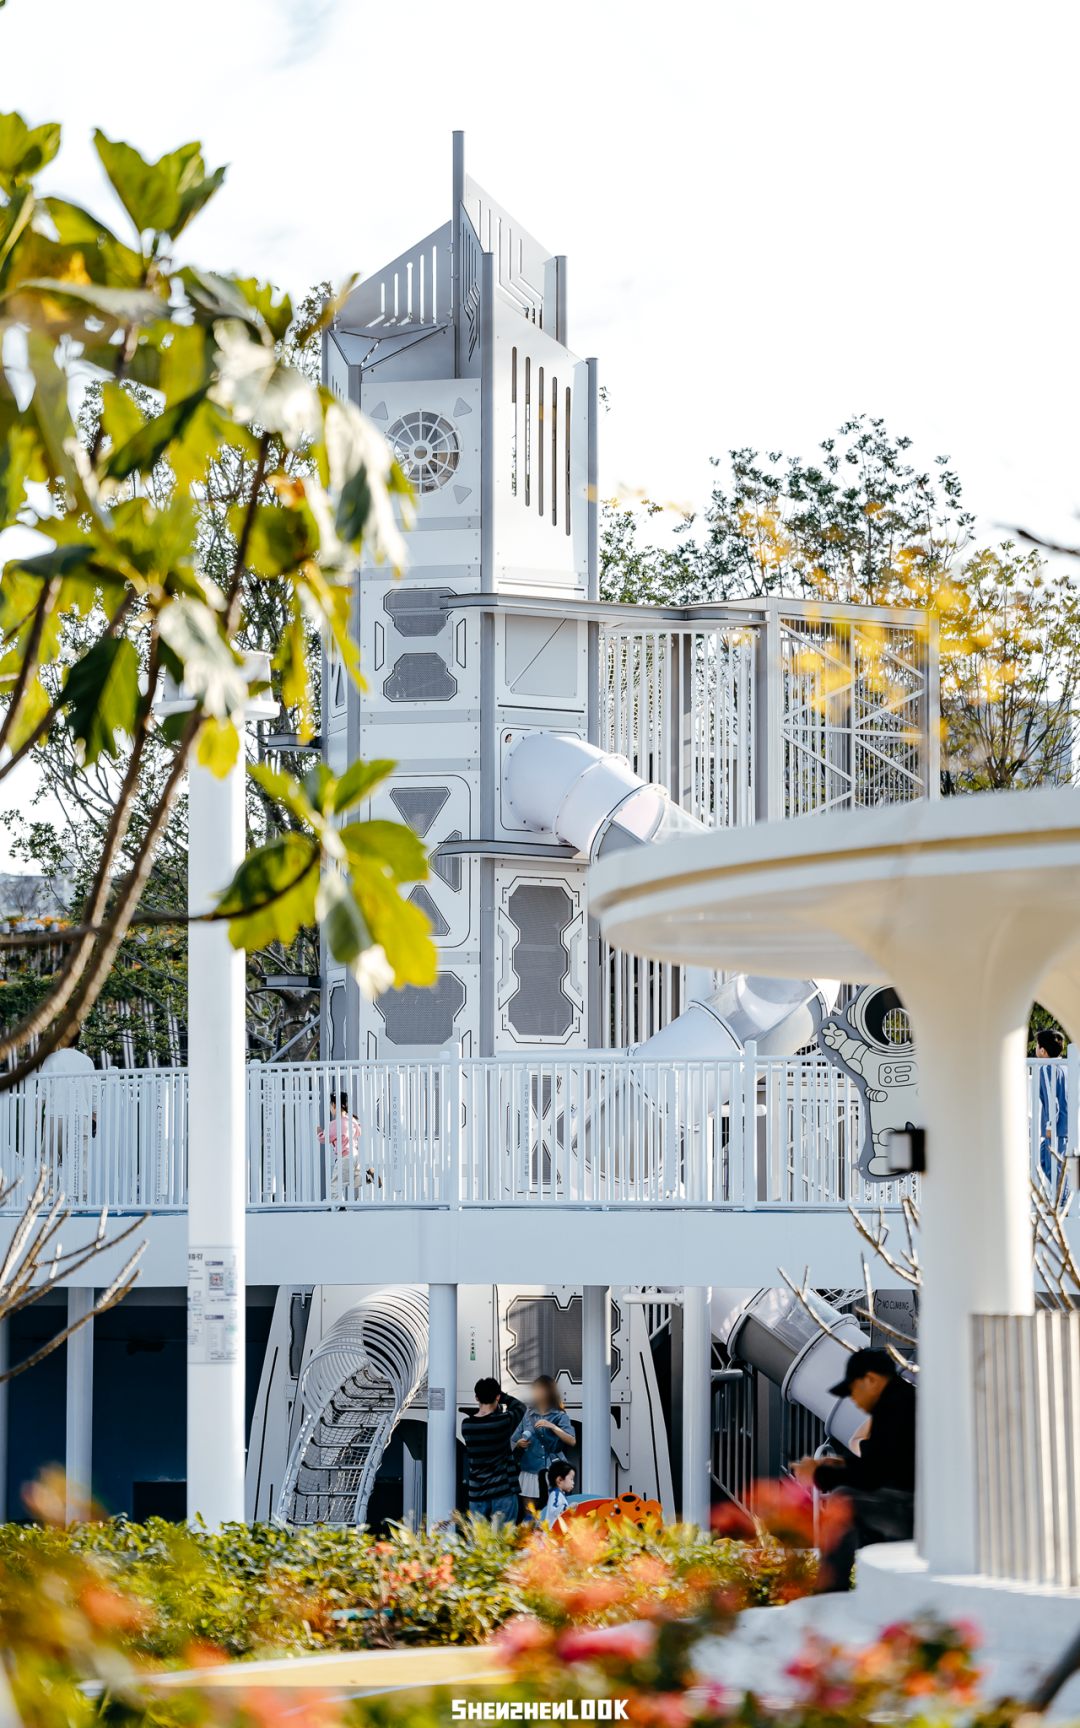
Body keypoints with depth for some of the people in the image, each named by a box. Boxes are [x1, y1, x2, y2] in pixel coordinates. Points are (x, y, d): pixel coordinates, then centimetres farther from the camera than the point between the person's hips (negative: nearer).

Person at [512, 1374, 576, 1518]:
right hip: (530, 1471, 3)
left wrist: (552, 1426, -19)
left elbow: (572, 1441, -11)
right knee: (528, 1518, -1)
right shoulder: (528, 1416, 13)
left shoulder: (560, 1416, 3)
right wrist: (519, 1444, -5)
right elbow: (513, 1444, 17)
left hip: (552, 1472, -3)